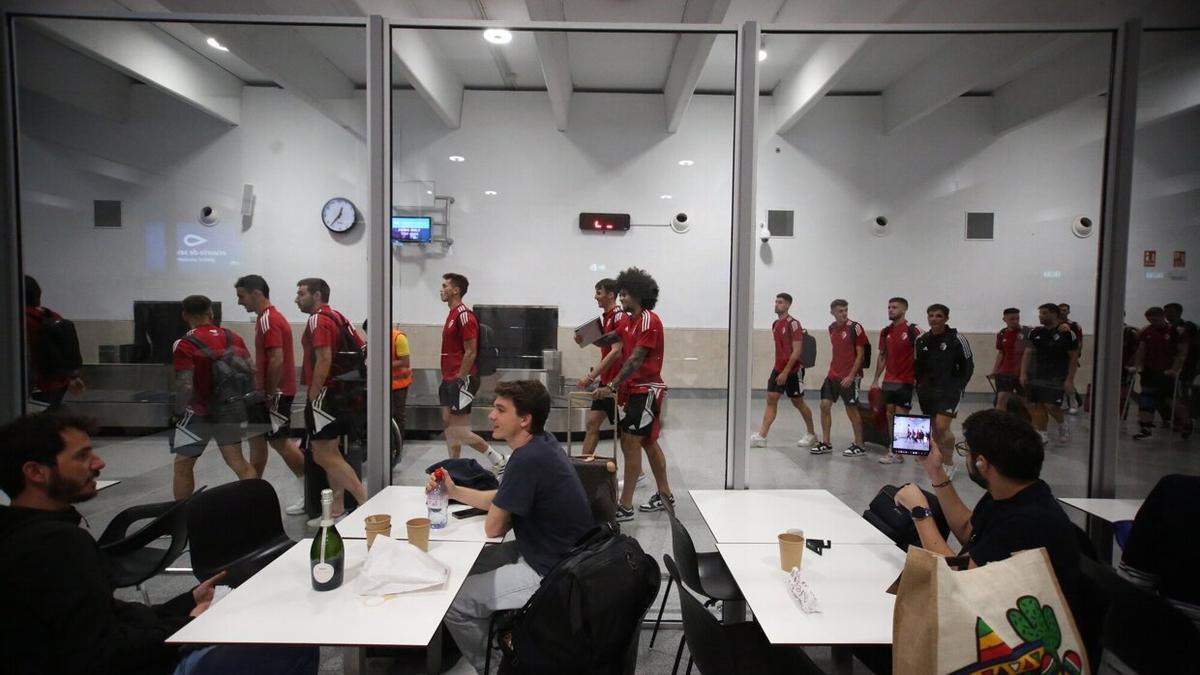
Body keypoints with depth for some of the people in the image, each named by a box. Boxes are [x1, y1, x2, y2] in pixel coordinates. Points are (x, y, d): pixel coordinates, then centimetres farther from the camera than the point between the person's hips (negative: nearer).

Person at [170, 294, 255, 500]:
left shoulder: (184, 345, -13)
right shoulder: (234, 338, 3)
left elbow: (185, 386, -19)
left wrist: (178, 412, -7)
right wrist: (243, 403, 16)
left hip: (199, 412, -5)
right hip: (231, 408, 5)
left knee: (183, 465, 13)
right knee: (237, 461, 13)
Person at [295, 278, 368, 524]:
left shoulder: (318, 320, -13)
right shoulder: (337, 317, 15)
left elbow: (324, 360, -23)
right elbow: (361, 349, 16)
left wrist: (312, 396, -18)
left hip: (324, 395, -10)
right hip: (338, 392, 10)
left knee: (323, 455, -6)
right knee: (330, 454, 14)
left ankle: (365, 502, -7)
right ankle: (337, 510, 19)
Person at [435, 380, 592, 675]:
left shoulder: (527, 459, -27)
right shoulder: (540, 444, 3)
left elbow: (493, 527, -16)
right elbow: (502, 500, 13)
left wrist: (504, 518, 6)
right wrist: (454, 491, 7)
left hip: (551, 573, -10)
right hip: (551, 553, 10)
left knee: (453, 602, -8)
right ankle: (491, 645, 33)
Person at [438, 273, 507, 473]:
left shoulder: (464, 315, -15)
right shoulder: (452, 314, 15)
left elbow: (471, 352, -19)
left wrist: (459, 379, -19)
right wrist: (447, 378, 17)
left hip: (461, 380, -10)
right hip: (450, 380, 10)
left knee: (458, 430, -7)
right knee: (448, 424, 10)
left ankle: (496, 458, 5)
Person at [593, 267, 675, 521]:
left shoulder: (649, 320, -15)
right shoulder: (630, 321, 13)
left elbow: (636, 360, -23)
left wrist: (612, 386, -26)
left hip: (646, 390, -9)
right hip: (635, 389, 9)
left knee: (630, 443, -9)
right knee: (648, 442, 16)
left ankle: (625, 506, -3)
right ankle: (664, 495, 29)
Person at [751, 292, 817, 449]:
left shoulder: (793, 324, -14)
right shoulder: (775, 324, 10)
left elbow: (797, 351, -18)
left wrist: (785, 372, -21)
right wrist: (779, 369, 15)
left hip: (793, 370, -7)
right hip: (778, 368, 7)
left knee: (798, 402, 6)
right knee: (771, 400, -2)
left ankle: (811, 434, 25)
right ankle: (761, 436, -6)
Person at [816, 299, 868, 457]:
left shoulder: (855, 327, -10)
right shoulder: (832, 328, 8)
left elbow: (861, 354, -11)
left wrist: (851, 376, -16)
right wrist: (833, 369, 12)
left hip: (849, 376, -6)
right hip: (833, 374, 6)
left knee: (851, 409, -1)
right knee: (825, 405, 3)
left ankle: (859, 446, 12)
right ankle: (825, 443, 13)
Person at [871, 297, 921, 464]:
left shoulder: (913, 330, -8)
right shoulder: (885, 332, 9)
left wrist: (918, 378, -13)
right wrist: (876, 379, 14)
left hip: (905, 381, -6)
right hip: (888, 381, 6)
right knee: (890, 415, 9)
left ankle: (898, 453, 3)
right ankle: (893, 449, 16)